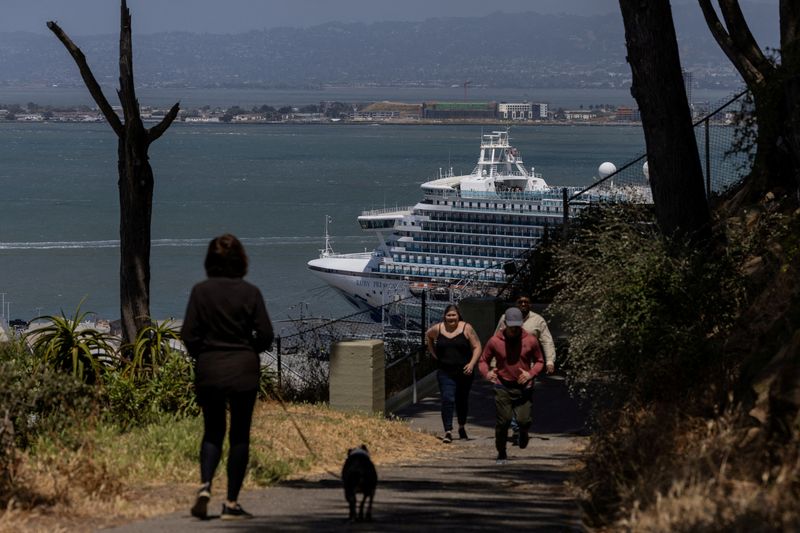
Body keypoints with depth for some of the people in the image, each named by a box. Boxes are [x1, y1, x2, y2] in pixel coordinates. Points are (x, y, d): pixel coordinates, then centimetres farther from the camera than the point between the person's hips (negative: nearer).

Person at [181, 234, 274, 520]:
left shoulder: (200, 291, -4)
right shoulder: (250, 292, -6)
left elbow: (189, 334, -6)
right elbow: (265, 335, -6)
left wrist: (201, 355, 12)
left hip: (208, 370, 1)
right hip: (243, 370, -1)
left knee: (212, 431, 15)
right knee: (239, 435, 7)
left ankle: (205, 485, -8)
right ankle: (231, 503, 5)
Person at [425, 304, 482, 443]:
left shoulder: (466, 329, -5)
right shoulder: (438, 329, 1)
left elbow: (477, 347, -3)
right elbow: (428, 335, 24)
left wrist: (472, 363, -16)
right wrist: (432, 352, 14)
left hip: (464, 372, 0)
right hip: (445, 373, 0)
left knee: (462, 400, 15)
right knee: (447, 399, -15)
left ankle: (462, 426, 39)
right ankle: (448, 432, -18)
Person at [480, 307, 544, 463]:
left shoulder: (530, 340, -3)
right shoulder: (495, 341, -5)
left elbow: (539, 361, 9)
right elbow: (483, 360, 5)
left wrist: (531, 373, -11)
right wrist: (487, 373, -18)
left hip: (523, 388, 0)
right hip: (502, 387, 0)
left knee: (524, 421, -9)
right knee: (503, 421, -4)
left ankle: (523, 433, 29)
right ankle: (501, 453, 16)